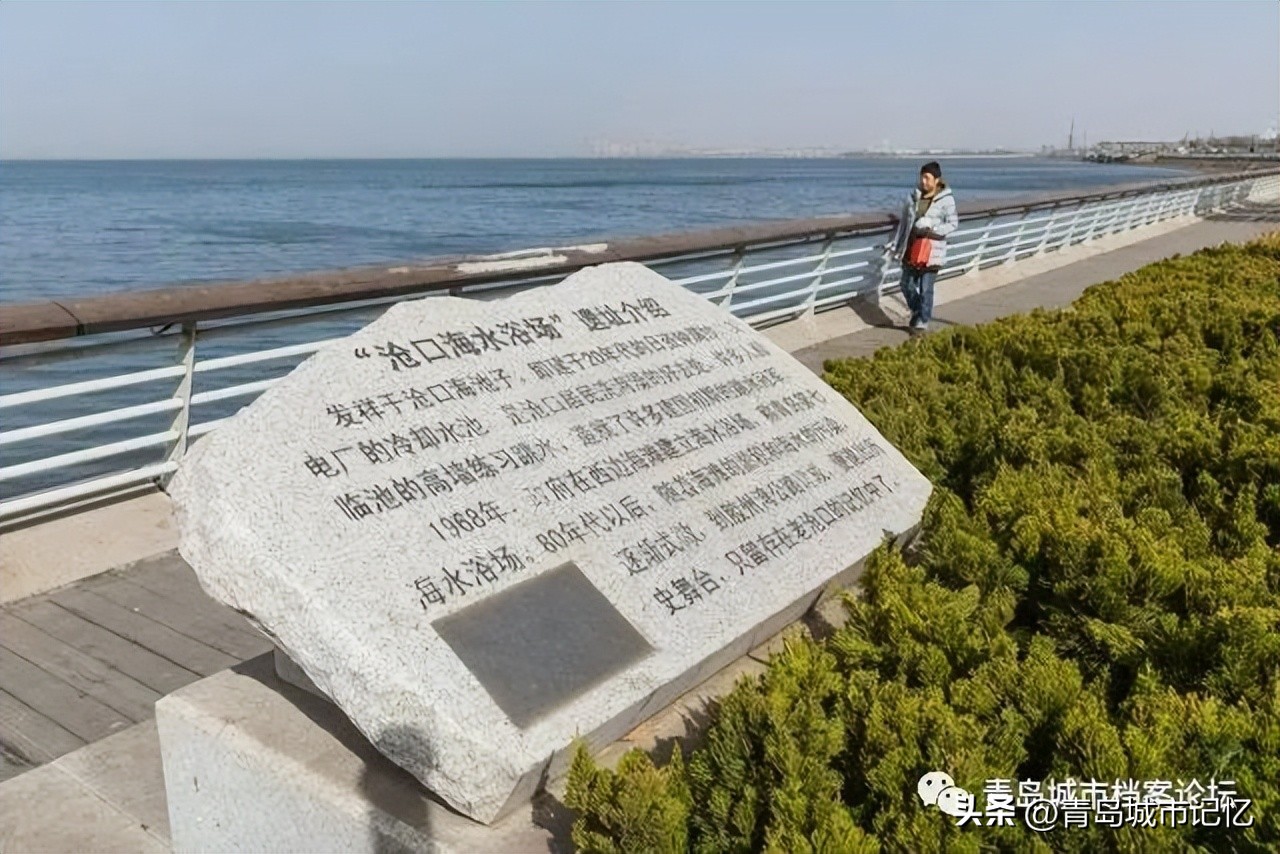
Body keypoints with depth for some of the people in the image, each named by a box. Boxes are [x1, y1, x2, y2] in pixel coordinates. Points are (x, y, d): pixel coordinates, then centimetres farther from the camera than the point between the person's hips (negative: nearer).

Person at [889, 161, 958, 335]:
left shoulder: (946, 199, -7)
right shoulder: (914, 196, 6)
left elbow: (953, 223, -7)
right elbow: (903, 221, 12)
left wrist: (932, 231, -21)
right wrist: (897, 245, 12)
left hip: (932, 250, -5)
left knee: (926, 289, -1)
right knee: (907, 286, 10)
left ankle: (922, 323, 12)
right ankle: (917, 312, 35)